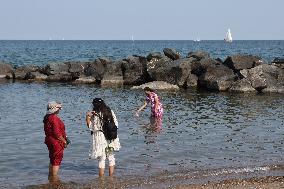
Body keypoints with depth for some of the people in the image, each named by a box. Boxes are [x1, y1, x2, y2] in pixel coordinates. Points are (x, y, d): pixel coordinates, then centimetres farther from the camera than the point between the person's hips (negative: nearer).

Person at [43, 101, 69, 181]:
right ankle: (54, 178, 1)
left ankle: (50, 176, 29)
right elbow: (57, 133, -25)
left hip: (50, 140, 10)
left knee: (52, 160, 21)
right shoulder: (54, 118, -21)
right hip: (56, 142, -10)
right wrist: (64, 141, -13)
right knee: (57, 160, -2)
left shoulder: (47, 118, 10)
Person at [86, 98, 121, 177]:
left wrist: (87, 117, -8)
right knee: (111, 157, 15)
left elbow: (90, 126, -8)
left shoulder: (95, 115, -14)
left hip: (100, 138, -4)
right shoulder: (110, 112, -1)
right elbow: (116, 124, 5)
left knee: (101, 159, 4)